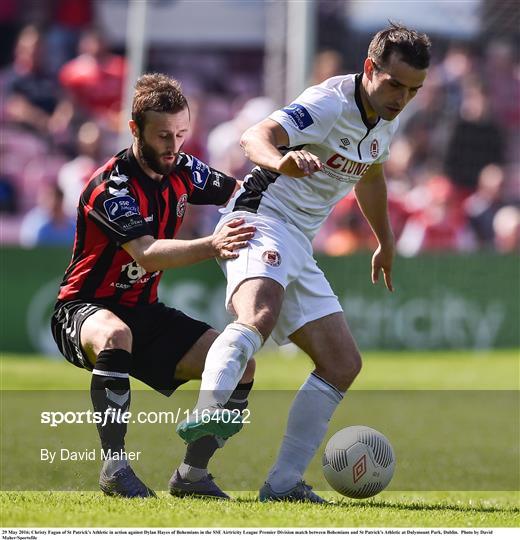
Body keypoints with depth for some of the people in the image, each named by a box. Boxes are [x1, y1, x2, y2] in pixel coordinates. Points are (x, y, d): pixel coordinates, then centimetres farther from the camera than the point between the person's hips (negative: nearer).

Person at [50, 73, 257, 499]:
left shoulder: (182, 170, 0)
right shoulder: (111, 186, -23)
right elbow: (147, 253, -37)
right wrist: (211, 245, -53)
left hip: (144, 312, 7)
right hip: (83, 309, -7)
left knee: (240, 365, -9)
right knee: (116, 335, -43)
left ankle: (191, 474, 3)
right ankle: (115, 466, -33)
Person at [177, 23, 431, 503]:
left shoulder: (386, 120, 12)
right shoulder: (330, 103, -16)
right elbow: (256, 137, -32)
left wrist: (386, 242, 45)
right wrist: (281, 160, -54)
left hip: (298, 247, 9)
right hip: (261, 222, -9)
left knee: (343, 365, 4)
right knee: (259, 316, -38)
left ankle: (284, 482, 4)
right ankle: (208, 411, -61)